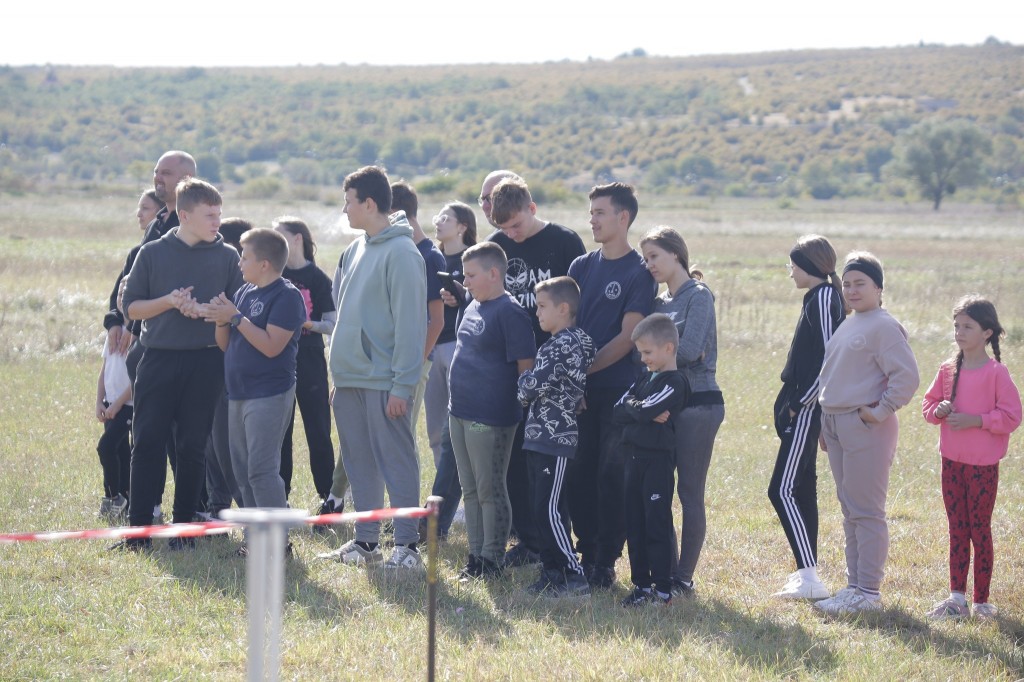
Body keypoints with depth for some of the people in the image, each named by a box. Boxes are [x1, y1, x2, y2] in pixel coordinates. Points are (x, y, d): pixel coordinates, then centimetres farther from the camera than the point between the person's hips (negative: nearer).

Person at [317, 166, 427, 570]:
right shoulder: (355, 250, 14)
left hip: (383, 381, -9)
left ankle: (407, 545, 0)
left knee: (396, 461, -4)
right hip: (350, 378, 9)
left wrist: (402, 384, -19)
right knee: (360, 464, 13)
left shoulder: (401, 253, -13)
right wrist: (339, 370, 14)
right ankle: (365, 541, 20)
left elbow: (410, 324, -16)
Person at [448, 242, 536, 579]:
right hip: (460, 413, 9)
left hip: (490, 420, -9)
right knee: (470, 490, 14)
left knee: (490, 491, -1)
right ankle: (476, 556, 22)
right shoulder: (472, 307, 13)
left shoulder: (510, 313, -14)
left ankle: (491, 560, 6)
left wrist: (516, 405, -13)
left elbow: (526, 367, -15)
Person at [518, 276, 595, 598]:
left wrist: (524, 382, 0)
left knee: (550, 508, -9)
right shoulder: (556, 342, 15)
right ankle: (553, 572, 17)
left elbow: (534, 385, -19)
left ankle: (575, 578, -7)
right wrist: (529, 388, 5)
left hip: (555, 438, -10)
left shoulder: (567, 343, -16)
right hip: (539, 436, 10)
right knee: (543, 507, 12)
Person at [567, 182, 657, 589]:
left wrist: (585, 368, -14)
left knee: (613, 476, -3)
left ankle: (606, 561, 3)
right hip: (580, 390, 5)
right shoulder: (581, 267, 12)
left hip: (619, 390, -5)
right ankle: (586, 552, 17)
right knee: (579, 474, 7)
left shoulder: (639, 272, -6)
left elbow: (627, 338, -11)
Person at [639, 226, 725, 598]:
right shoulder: (660, 303, 15)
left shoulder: (698, 296, -7)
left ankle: (683, 580, 2)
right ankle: (666, 571, 15)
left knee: (690, 493, -2)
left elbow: (689, 349, -18)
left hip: (698, 404, -8)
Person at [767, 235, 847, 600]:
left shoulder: (822, 299, -14)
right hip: (804, 409, 11)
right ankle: (807, 574, 17)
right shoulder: (822, 297, 15)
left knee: (782, 490, -12)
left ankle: (809, 577, -15)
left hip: (806, 410, -11)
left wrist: (801, 403, -18)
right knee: (801, 489, 13)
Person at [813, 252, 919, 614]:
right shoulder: (849, 325, 17)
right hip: (837, 427, 10)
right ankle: (855, 584, 21)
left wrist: (881, 412, -16)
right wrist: (827, 424, 18)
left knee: (866, 512, -6)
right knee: (850, 511, 14)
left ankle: (868, 592, -4)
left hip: (866, 428, -10)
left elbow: (907, 376, -19)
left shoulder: (884, 327, -12)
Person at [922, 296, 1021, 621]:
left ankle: (981, 602, 10)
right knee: (957, 530, 10)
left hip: (983, 464, -5)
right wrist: (939, 411, -8)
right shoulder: (948, 370, 6)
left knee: (980, 530, 2)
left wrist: (975, 420, -21)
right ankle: (956, 598, 16)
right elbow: (928, 405, 14)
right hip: (952, 460, 5)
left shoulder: (996, 373, -11)